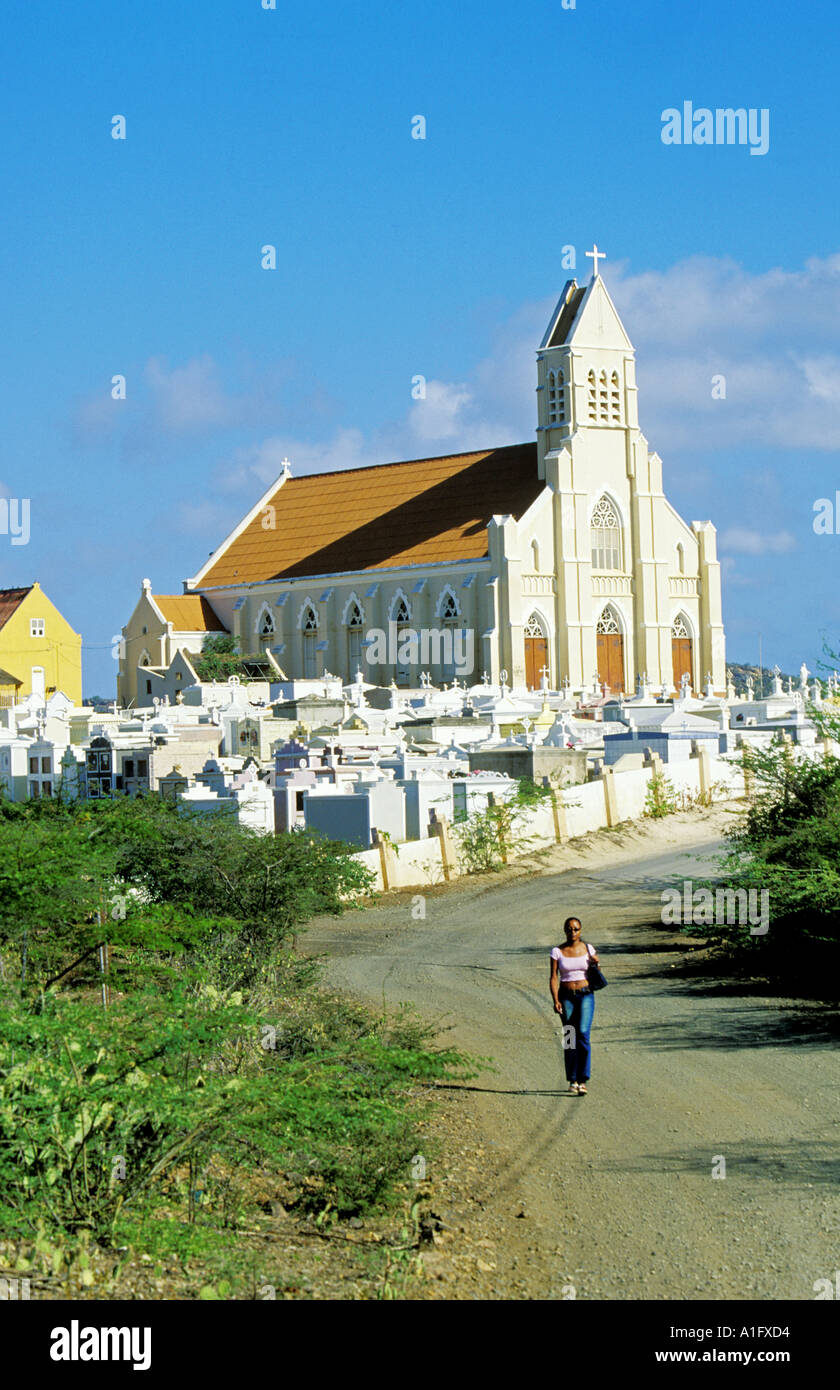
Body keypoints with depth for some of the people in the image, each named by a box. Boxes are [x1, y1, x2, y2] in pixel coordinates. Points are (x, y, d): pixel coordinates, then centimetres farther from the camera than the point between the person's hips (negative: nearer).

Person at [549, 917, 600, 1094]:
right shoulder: (557, 952, 1)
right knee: (570, 1038, 2)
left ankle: (583, 1080, -16)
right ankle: (572, 1080, 13)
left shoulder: (588, 949, 5)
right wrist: (556, 1000, -13)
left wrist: (597, 964, -8)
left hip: (585, 995, 0)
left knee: (583, 1034, -16)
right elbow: (553, 978, -2)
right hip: (566, 997, 0)